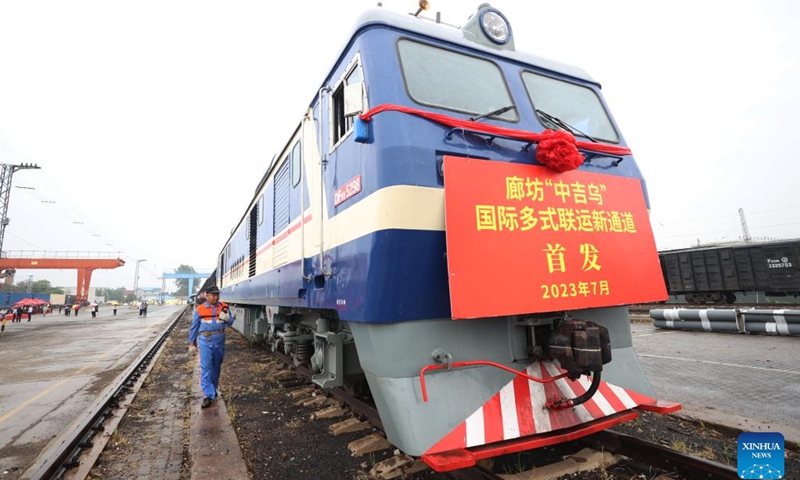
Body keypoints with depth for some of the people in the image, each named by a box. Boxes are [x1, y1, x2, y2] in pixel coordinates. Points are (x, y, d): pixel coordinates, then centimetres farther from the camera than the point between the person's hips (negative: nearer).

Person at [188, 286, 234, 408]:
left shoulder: (224, 307, 1)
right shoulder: (199, 309, -2)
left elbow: (231, 321, 1)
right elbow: (194, 327, 6)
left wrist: (226, 318, -21)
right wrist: (191, 342, 9)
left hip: (219, 341, 2)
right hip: (205, 341, -2)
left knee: (216, 367, 16)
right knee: (205, 368, -8)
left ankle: (213, 389, 34)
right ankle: (208, 395, -6)